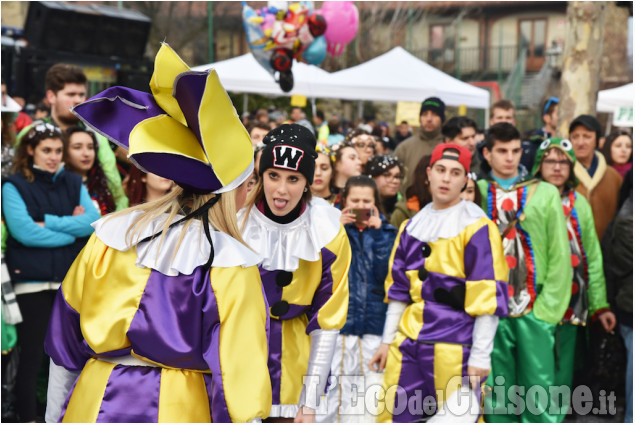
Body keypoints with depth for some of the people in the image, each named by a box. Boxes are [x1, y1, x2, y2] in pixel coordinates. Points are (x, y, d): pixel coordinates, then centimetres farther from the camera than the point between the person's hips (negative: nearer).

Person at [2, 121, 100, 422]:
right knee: (31, 354, 2)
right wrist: (73, 229, -11)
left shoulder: (74, 184, 10)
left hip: (72, 278, 4)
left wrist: (49, 223, -15)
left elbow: (93, 220, -6)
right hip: (32, 279, -4)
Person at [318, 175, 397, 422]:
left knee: (371, 389, -2)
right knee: (332, 389, -5)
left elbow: (385, 273, -4)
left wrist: (377, 232, -8)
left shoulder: (386, 232, 11)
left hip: (374, 323, 1)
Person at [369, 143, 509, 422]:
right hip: (409, 341, 6)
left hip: (456, 346, -6)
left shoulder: (477, 226, -6)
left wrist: (480, 355, -12)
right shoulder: (412, 226, 13)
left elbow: (488, 295, -10)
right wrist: (387, 341, 16)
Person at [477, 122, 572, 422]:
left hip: (535, 309, -1)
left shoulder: (545, 193, 4)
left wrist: (548, 307, -6)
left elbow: (560, 255, 1)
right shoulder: (477, 192, 6)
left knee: (539, 394, -2)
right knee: (496, 397, 6)